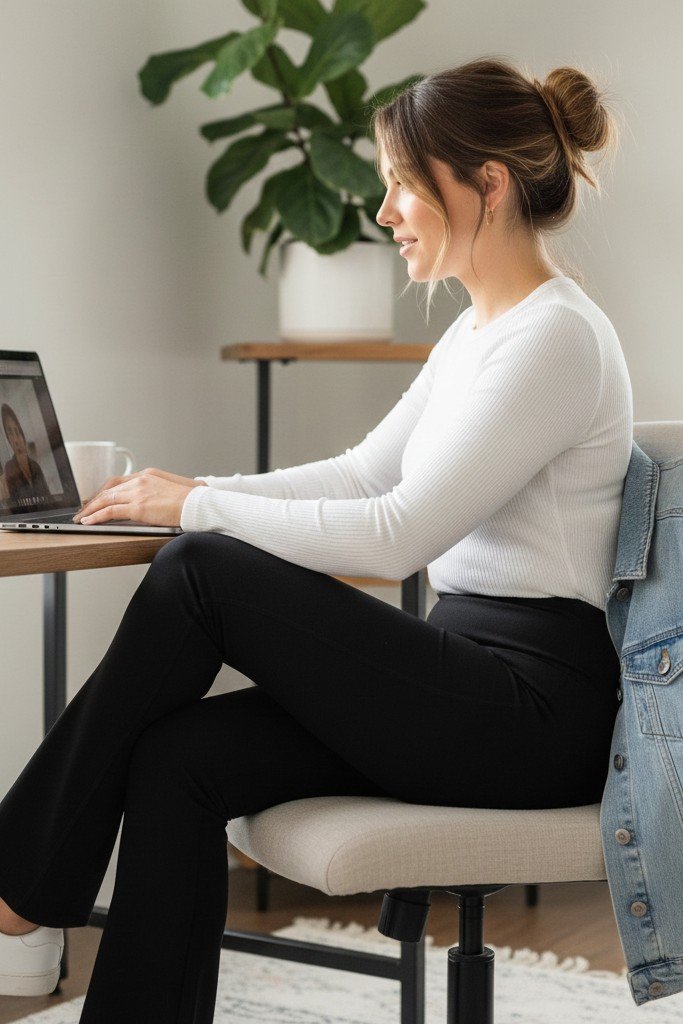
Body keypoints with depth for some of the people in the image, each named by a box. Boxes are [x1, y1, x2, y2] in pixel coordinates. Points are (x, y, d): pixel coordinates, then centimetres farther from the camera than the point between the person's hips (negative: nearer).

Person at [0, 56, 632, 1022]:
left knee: (200, 571, -18)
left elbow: (397, 533, -21)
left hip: (536, 706, -9)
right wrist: (195, 488, 8)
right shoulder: (477, 330, 15)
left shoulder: (555, 336, -16)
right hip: (470, 675, 9)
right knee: (177, 758, -13)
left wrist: (202, 509, -12)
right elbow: (366, 473, 20)